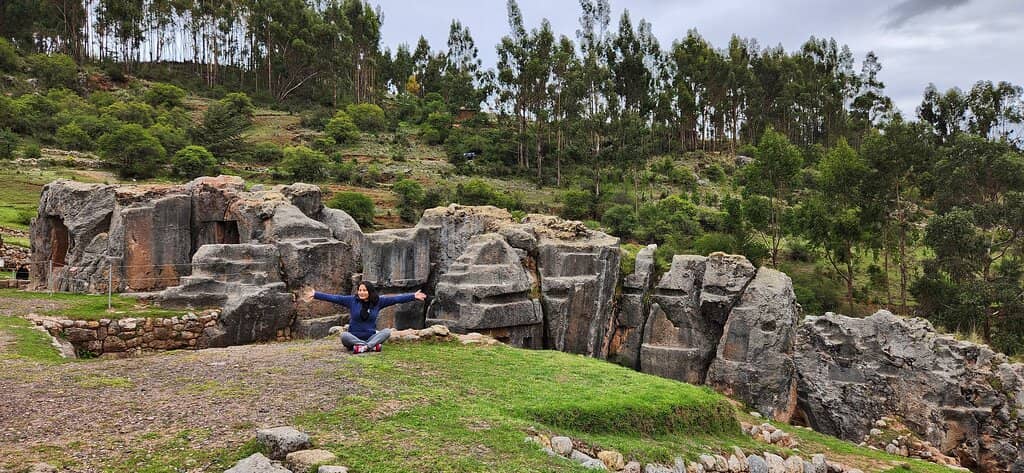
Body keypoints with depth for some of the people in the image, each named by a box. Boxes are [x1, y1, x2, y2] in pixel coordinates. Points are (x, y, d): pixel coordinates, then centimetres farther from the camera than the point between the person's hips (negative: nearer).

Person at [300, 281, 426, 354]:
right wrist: (315, 295, -13)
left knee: (387, 332, -24)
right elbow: (333, 298, -6)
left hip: (371, 336, 1)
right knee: (344, 335, -33)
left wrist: (413, 296, -7)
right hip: (354, 338, -1)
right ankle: (372, 346, -34)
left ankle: (364, 347, -38)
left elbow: (395, 299, -3)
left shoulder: (378, 302, 1)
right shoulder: (351, 300, -2)